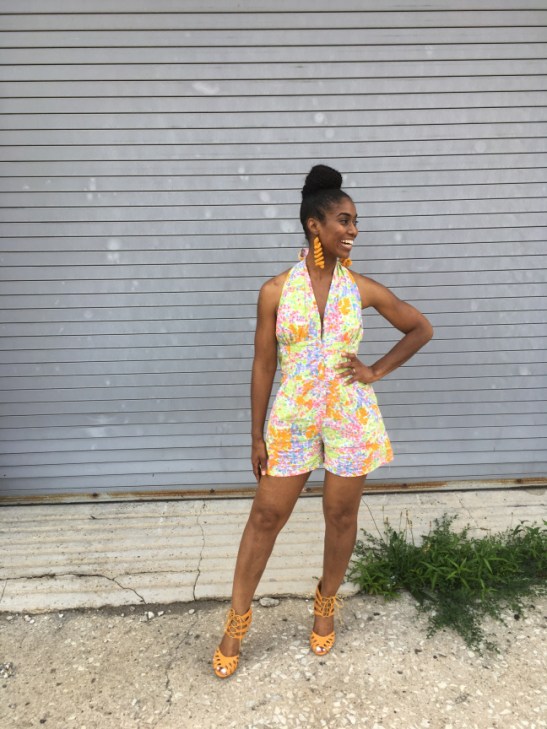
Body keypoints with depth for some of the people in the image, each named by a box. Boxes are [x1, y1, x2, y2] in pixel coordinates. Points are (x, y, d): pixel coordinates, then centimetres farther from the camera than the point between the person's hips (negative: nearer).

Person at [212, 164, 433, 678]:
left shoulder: (362, 289, -2)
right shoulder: (276, 290, -6)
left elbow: (421, 329, 11)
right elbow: (263, 366, -2)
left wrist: (378, 371, 0)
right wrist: (257, 437, -1)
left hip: (350, 418, 1)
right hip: (292, 420, -1)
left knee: (341, 517, 14)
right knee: (265, 518, 7)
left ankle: (326, 606, 41)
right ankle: (237, 621, 28)